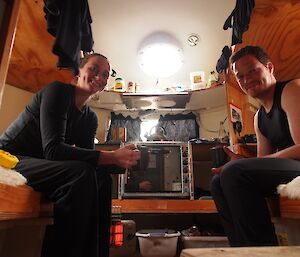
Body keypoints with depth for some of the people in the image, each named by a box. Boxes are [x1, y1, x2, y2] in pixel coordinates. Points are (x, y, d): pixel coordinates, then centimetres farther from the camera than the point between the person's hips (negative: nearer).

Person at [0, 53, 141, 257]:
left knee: (102, 177, -9)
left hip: (38, 165, 8)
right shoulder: (58, 90, -15)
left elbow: (88, 157, 0)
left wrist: (121, 160, -19)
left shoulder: (90, 118, 8)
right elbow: (53, 149, -28)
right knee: (81, 174, -30)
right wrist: (112, 157, -34)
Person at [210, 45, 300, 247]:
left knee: (234, 172, -28)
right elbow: (263, 161, 16)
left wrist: (239, 165, -20)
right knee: (218, 183, 7)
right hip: (284, 170, 9)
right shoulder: (259, 117, 18)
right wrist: (241, 163, -7)